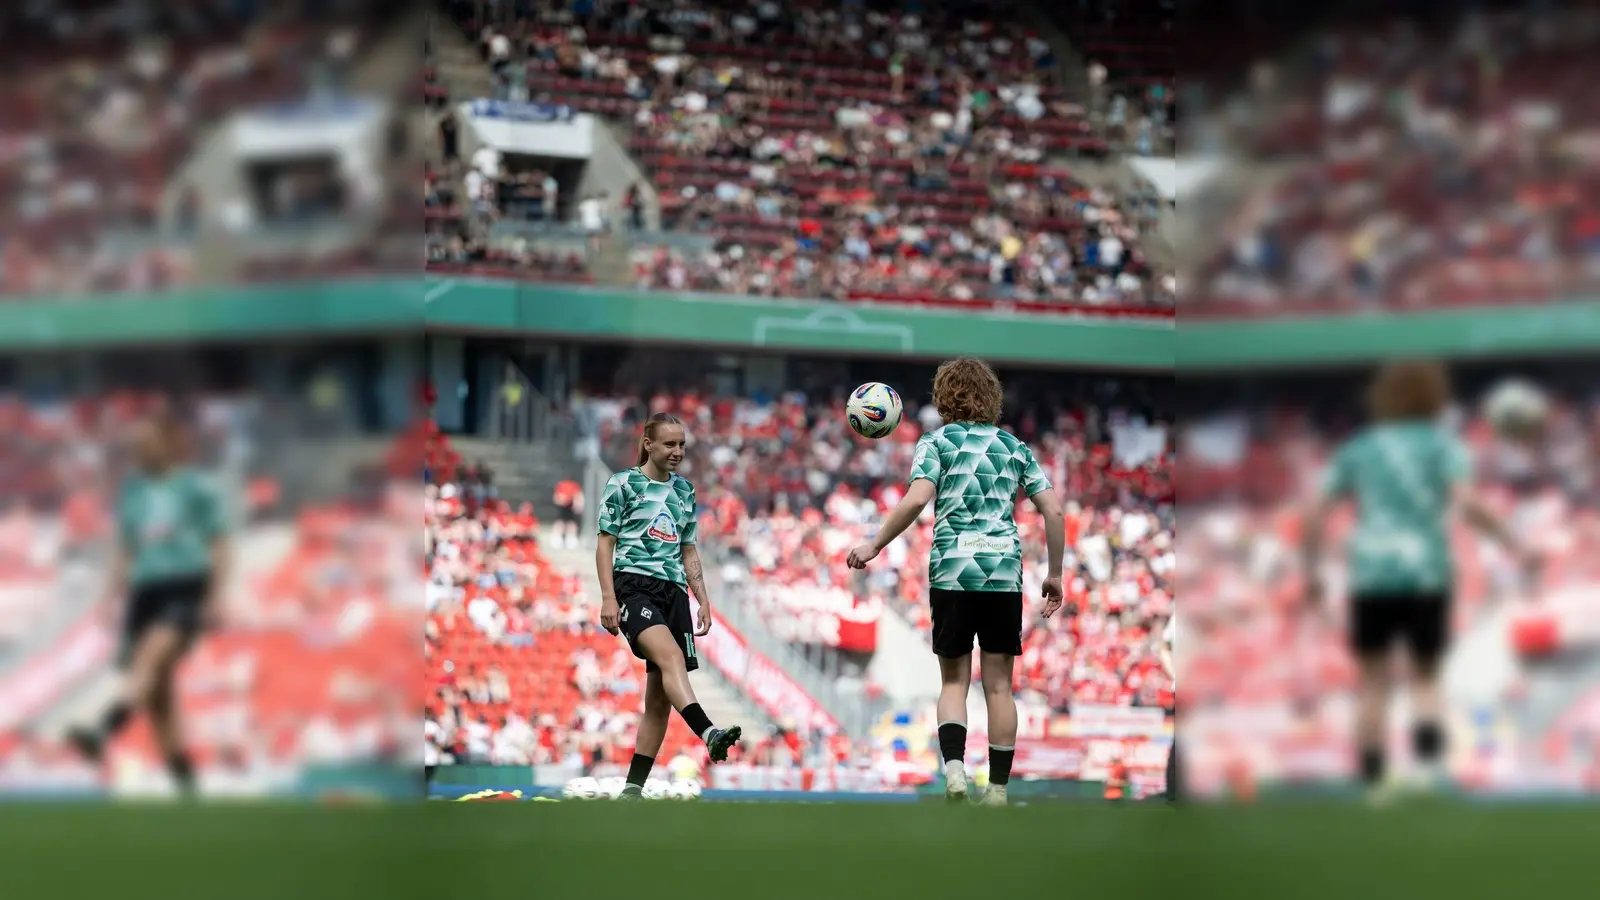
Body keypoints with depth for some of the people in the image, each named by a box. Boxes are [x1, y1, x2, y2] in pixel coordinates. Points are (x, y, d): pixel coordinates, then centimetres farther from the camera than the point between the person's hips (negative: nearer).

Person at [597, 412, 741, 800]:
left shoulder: (684, 491, 19)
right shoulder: (623, 484, 3)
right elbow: (605, 543, 0)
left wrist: (703, 600, 14)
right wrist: (608, 598, -10)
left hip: (674, 591, 6)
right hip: (634, 584, -6)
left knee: (660, 696, -1)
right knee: (670, 654, -33)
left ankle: (634, 787, 4)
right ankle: (708, 733, -54)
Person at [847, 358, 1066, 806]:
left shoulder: (937, 442, 4)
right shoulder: (1014, 446, 13)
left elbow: (916, 500, -12)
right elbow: (1053, 511, 8)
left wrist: (874, 546, -4)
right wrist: (1054, 574, 16)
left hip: (952, 571, -2)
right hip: (1005, 572, 2)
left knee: (953, 681, 8)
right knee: (998, 685, 7)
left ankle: (954, 766, -15)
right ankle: (997, 788, 5)